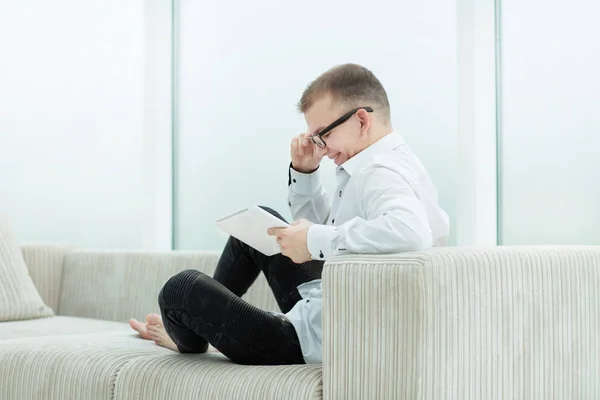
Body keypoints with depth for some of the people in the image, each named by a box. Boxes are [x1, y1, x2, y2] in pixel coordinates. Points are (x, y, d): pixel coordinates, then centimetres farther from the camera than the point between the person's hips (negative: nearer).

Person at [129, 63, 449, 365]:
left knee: (182, 288, -9)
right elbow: (320, 225, 21)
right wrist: (303, 171, 3)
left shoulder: (381, 175, -23)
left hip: (314, 342, -11)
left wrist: (315, 241, -35)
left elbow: (411, 231, -46)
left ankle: (189, 340, 28)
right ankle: (204, 315, 36)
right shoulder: (379, 165, 9)